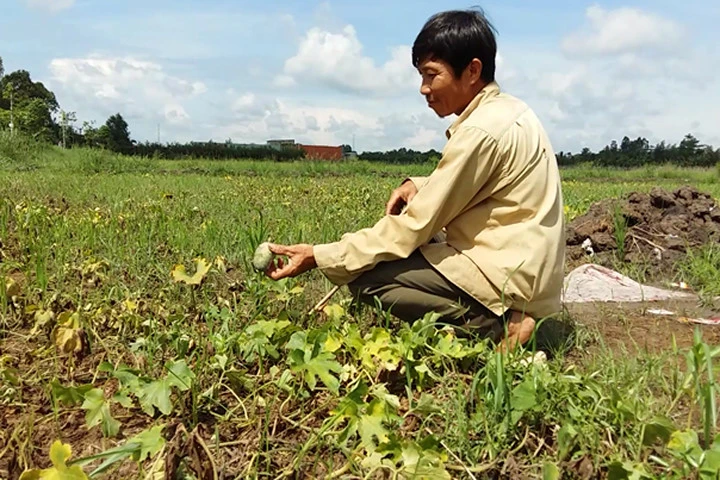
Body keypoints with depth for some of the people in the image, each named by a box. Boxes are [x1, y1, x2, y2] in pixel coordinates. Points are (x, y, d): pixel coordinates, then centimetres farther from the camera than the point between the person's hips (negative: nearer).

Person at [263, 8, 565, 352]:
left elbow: (416, 225, -19)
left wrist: (318, 257, -15)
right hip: (524, 268, 10)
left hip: (509, 277, -10)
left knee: (365, 279, -11)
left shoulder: (482, 130, -20)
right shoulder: (506, 110, 9)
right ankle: (504, 316, 7)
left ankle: (493, 324, -8)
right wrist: (420, 186, 2)